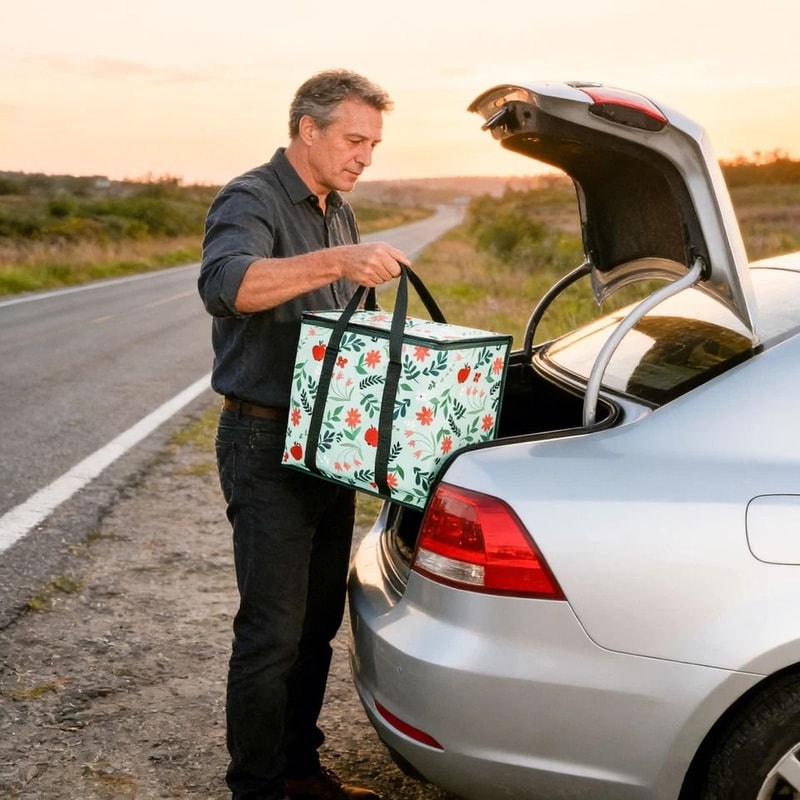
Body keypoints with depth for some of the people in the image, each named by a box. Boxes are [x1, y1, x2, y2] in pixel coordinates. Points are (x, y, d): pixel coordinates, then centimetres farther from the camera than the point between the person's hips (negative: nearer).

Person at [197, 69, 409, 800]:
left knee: (319, 622, 15)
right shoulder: (251, 201, -12)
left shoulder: (339, 212, 16)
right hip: (267, 445, -8)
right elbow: (224, 285, -35)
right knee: (272, 633, -5)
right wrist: (336, 260, -45)